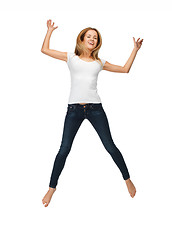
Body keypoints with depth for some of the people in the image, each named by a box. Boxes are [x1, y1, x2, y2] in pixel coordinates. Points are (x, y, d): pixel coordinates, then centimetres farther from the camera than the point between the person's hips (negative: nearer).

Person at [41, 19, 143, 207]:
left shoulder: (99, 62, 14)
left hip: (95, 108, 1)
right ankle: (52, 188, 13)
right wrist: (50, 30, 18)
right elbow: (44, 50, 10)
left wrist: (135, 49, 20)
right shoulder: (71, 57, 11)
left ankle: (127, 179, 21)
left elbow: (125, 69, 21)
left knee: (110, 146, 2)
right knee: (64, 150, -2)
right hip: (74, 109, -1)